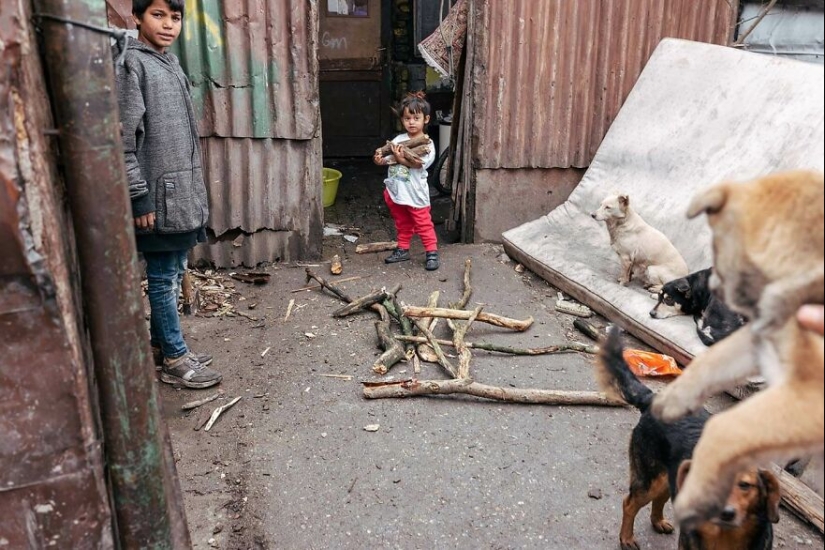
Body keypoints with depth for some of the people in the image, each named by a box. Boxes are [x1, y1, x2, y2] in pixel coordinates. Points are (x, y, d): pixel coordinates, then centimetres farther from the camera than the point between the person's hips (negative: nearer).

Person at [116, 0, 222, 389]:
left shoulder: (169, 62, 16)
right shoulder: (130, 62, -10)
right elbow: (123, 136, -16)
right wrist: (139, 195, -19)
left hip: (182, 190, 9)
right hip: (159, 193, -9)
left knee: (173, 273, 15)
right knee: (163, 277, 0)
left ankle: (160, 346, 28)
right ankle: (175, 360, 11)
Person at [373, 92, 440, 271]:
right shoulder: (398, 140, 5)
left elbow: (419, 164, -21)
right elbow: (388, 158, 4)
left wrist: (400, 159, -25)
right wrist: (380, 159, -17)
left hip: (415, 193, -5)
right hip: (396, 190, 5)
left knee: (423, 223, 2)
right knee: (402, 224, 19)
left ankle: (432, 253, 10)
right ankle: (403, 250, 32)